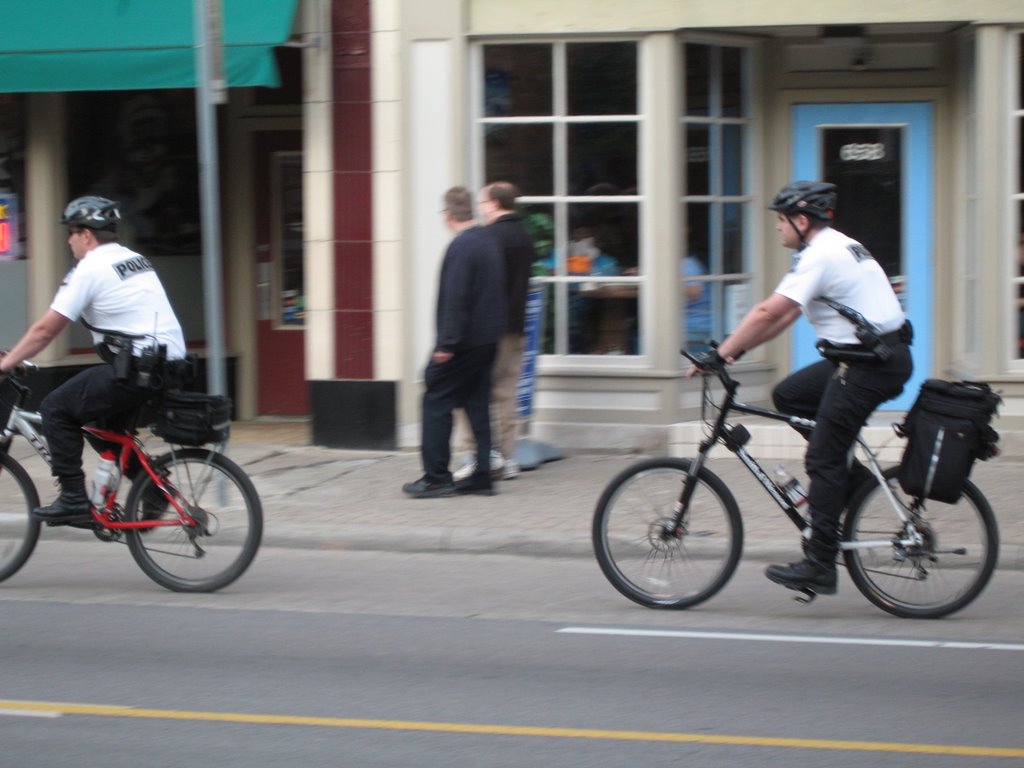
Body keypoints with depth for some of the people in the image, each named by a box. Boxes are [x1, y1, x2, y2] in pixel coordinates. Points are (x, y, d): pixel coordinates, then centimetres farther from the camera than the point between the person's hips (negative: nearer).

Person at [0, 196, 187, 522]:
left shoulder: (90, 269, -7)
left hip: (138, 372, -9)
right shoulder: (137, 261, 19)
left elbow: (45, 330, -6)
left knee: (56, 409, 3)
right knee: (103, 420, 26)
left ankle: (73, 499, -1)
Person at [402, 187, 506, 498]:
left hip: (463, 341, -9)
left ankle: (436, 476, -3)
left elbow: (455, 298, -22)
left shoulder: (461, 247, -17)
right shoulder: (490, 242, 11)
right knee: (477, 403, 11)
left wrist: (447, 343, -21)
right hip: (488, 338, 9)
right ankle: (481, 476, 11)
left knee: (436, 401, -2)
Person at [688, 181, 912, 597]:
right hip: (873, 356, 10)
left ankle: (820, 566, -4)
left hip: (872, 365, -10)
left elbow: (769, 313, -21)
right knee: (787, 395, 14)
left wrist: (719, 355, -16)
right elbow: (784, 315, 19)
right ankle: (843, 478, 14)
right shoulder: (837, 246, 17)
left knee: (823, 460, -6)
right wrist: (737, 347, 14)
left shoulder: (820, 256, -16)